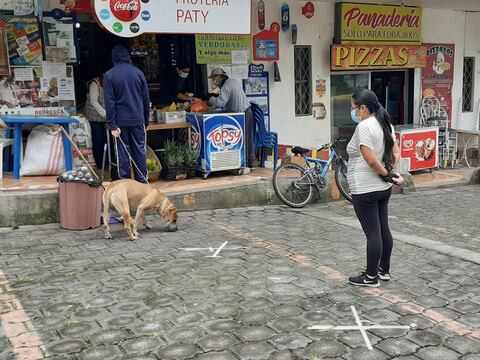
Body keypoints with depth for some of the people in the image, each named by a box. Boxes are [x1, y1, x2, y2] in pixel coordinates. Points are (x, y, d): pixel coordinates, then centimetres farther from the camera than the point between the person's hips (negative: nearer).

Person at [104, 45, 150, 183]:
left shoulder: (109, 75, -3)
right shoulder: (138, 73, 4)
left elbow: (109, 102, -8)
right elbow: (146, 99, 7)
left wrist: (112, 124, -7)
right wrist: (146, 121, 14)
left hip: (120, 120, -2)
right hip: (138, 120, 2)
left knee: (122, 152, 4)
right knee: (140, 151, 6)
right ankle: (142, 182, 9)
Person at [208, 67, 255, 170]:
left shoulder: (225, 87, -17)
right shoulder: (235, 81, 11)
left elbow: (220, 102, -29)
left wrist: (211, 99, -10)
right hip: (248, 111, 9)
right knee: (249, 139, 12)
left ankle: (244, 164, 3)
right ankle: (250, 164, 19)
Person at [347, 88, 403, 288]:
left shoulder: (364, 126, -18)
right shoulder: (385, 124, 10)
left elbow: (371, 160, -23)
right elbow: (396, 154, 12)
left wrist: (387, 174, -10)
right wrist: (389, 173, 2)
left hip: (365, 190, -9)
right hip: (383, 188, 9)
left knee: (372, 233, -1)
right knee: (383, 230, 17)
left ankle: (371, 277, 10)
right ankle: (384, 270, 29)